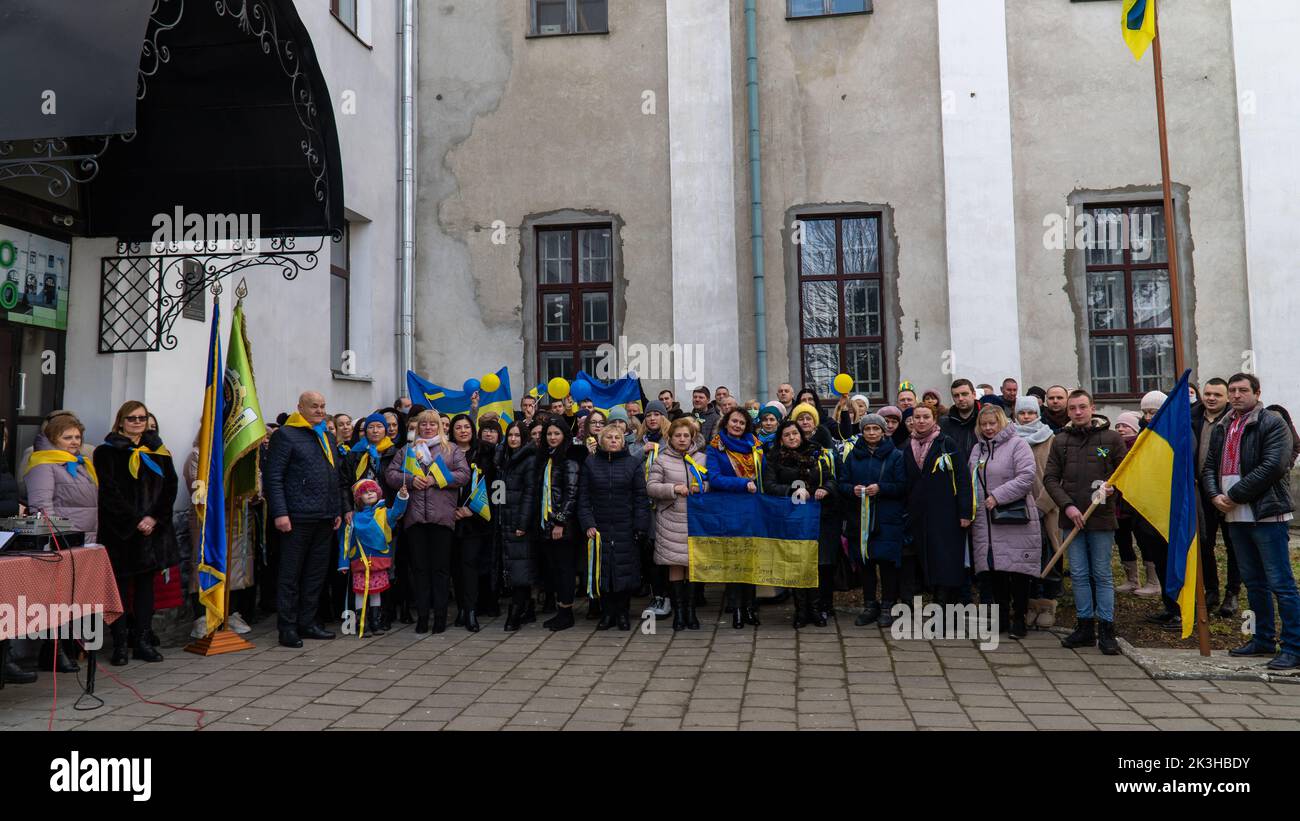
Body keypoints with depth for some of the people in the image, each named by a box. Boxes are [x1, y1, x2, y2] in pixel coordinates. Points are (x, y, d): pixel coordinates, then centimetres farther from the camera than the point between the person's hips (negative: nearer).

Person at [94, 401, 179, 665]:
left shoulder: (158, 450, 11)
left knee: (145, 583, 7)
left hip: (153, 527, 3)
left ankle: (143, 641, 12)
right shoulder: (107, 452, 1)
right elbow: (109, 492, -7)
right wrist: (135, 520, -15)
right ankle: (120, 644, 6)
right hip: (119, 530, -3)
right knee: (120, 585, 0)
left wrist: (155, 517, -9)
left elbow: (170, 486, 4)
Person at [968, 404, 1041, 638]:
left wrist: (998, 496, -17)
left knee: (1018, 571, -1)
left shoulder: (1017, 444, -4)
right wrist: (971, 509, 8)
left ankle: (1019, 619, 11)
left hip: (1015, 519, -6)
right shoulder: (977, 448, 16)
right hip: (985, 521, 6)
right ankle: (1002, 617, 20)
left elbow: (1027, 477, -15)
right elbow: (971, 481, 21)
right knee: (994, 570, 8)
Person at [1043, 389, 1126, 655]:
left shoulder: (1111, 438, 0)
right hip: (1071, 518, 3)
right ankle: (1085, 626, 17)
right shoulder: (1061, 440, 6)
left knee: (1102, 575, 3)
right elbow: (1050, 478, 4)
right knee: (1079, 574, 8)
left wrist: (1114, 488, -15)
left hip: (1101, 518, -2)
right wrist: (1067, 505, -8)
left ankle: (1106, 629, 11)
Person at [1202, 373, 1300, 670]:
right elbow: (1209, 466, 15)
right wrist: (1215, 494, -4)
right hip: (1236, 515, 8)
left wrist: (1234, 495, -16)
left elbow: (1273, 466, -18)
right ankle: (1264, 640, 26)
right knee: (1254, 582, 16)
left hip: (1266, 514, -7)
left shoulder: (1272, 423, -7)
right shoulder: (1222, 428, 15)